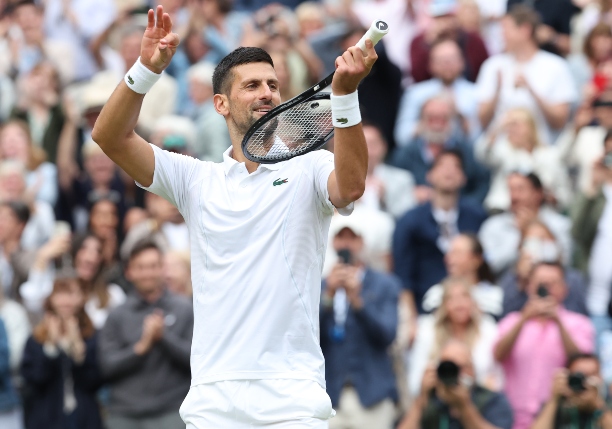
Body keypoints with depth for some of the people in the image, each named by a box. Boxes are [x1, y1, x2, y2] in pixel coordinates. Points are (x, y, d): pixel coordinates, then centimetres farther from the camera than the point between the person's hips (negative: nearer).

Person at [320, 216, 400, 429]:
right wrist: (329, 295, -10)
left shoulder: (385, 284, 9)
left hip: (371, 395, -1)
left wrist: (357, 299, -15)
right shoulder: (319, 285, 13)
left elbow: (387, 335, -2)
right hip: (329, 395, 1)